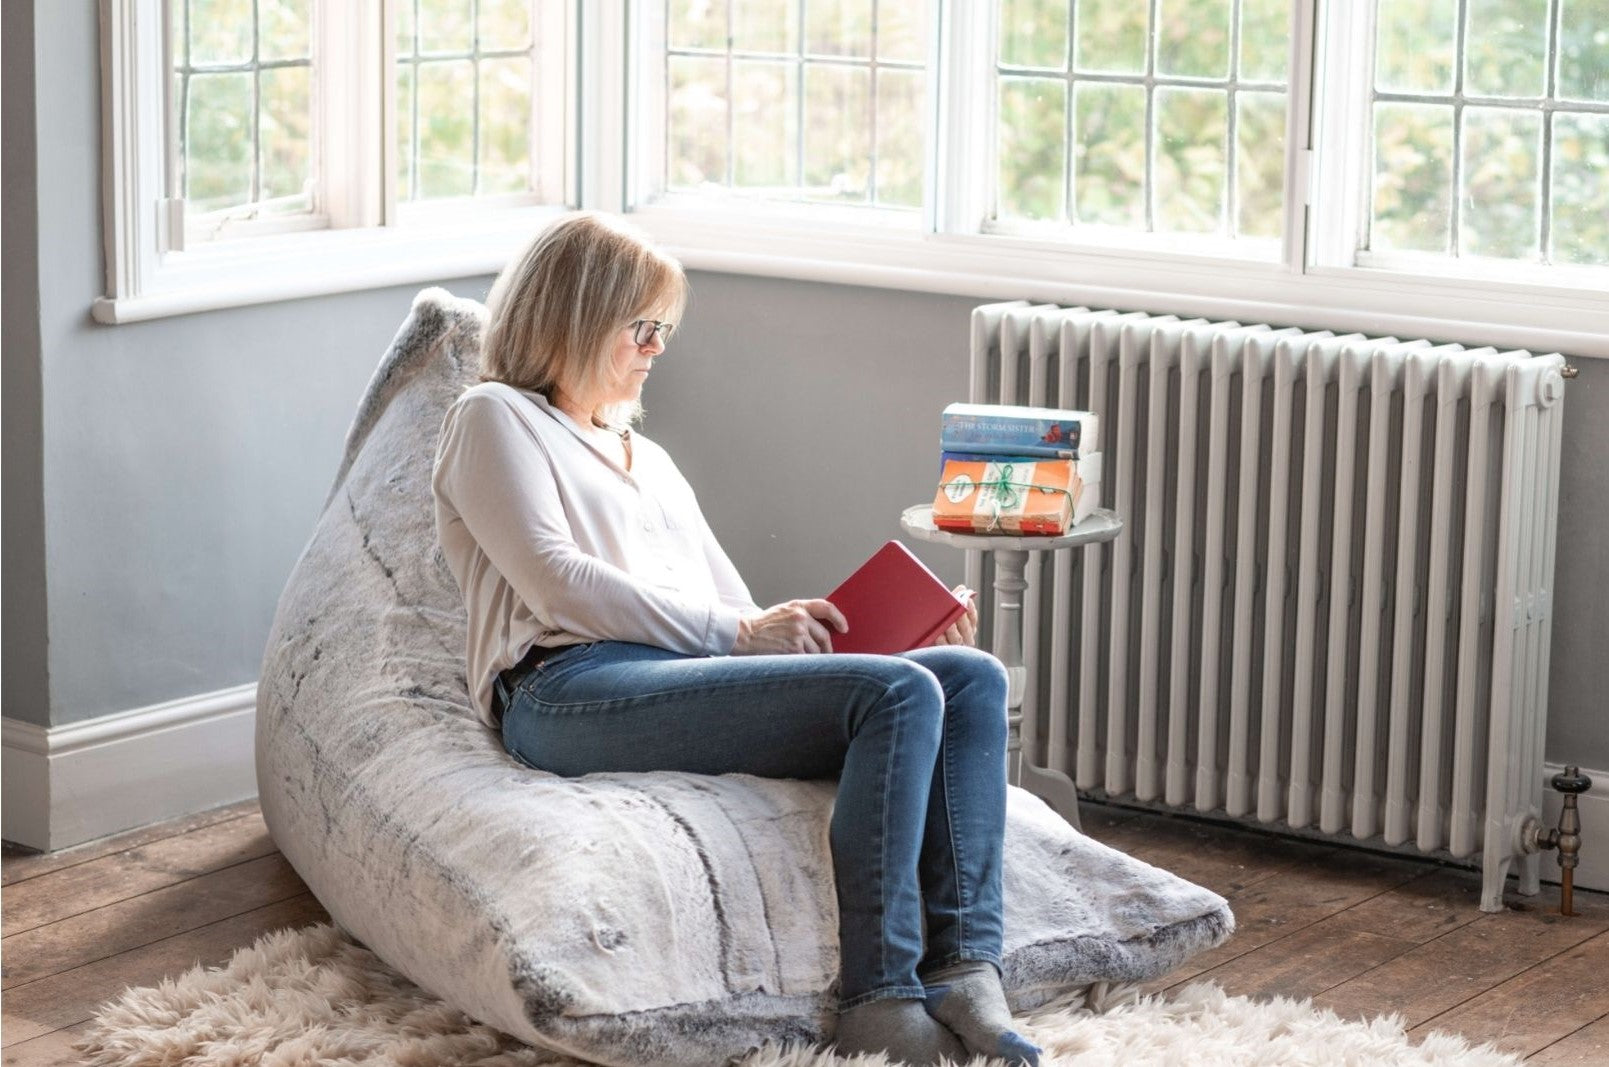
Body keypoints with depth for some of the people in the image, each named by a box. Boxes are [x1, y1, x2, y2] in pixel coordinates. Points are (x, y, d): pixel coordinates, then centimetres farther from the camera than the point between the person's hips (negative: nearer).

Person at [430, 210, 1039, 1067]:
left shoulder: (649, 460, 37)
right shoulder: (496, 419, 13)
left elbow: (736, 607, 27)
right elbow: (556, 582, -4)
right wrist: (740, 633, -10)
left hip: (691, 675, 8)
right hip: (571, 692, -8)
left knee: (972, 677, -14)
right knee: (899, 693, -26)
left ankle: (964, 973, -28)